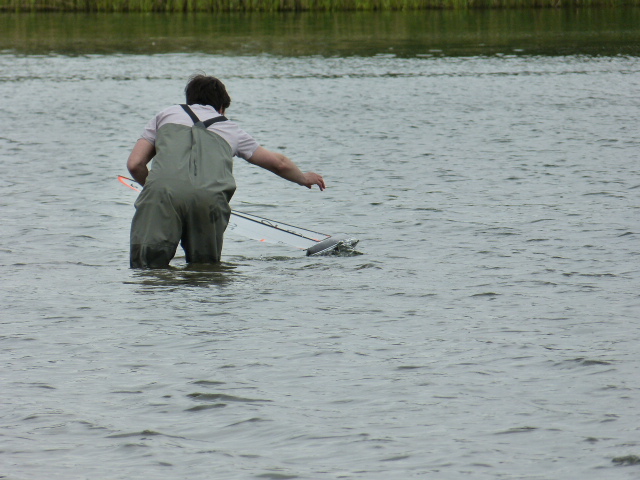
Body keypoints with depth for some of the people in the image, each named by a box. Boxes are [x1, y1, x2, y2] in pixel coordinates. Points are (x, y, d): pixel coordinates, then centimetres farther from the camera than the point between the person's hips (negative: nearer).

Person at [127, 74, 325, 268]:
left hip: (163, 189, -1)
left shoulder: (166, 115, 31)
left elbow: (135, 164, 21)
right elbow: (279, 163, 44)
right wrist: (303, 178, 65)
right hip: (210, 195, 1)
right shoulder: (231, 129, 34)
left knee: (146, 264, -4)